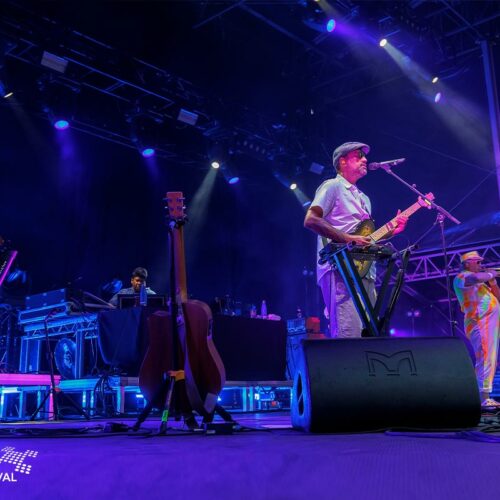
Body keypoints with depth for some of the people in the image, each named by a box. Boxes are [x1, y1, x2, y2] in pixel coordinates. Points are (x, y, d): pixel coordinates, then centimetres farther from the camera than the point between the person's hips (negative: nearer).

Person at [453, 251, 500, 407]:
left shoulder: (481, 282, 29)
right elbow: (477, 277, -26)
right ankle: (484, 399, -20)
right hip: (480, 324, -10)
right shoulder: (462, 276, -2)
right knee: (485, 360, -17)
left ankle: (485, 397, 11)